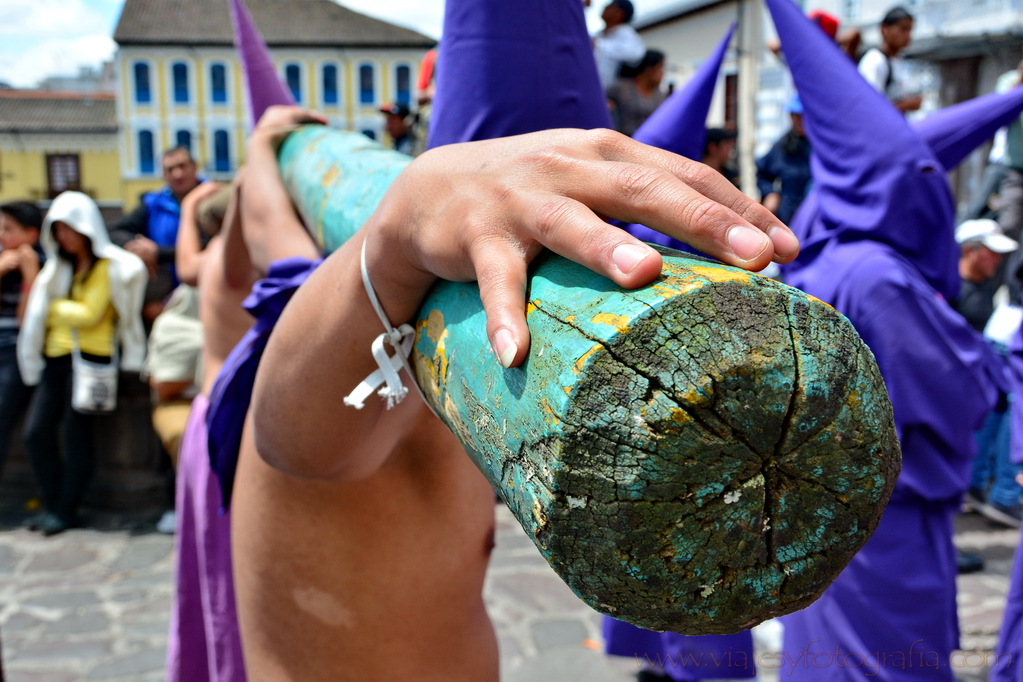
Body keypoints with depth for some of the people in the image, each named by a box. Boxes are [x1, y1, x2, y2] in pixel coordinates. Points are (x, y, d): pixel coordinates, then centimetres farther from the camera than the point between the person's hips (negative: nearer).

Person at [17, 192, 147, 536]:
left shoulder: (108, 266, -4)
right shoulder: (59, 266, 18)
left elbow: (89, 314, -10)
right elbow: (38, 313, 13)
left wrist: (55, 306, 1)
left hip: (90, 358, -7)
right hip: (56, 358, 7)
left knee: (75, 435, -3)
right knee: (36, 432, 1)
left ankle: (66, 511, 8)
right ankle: (53, 504, 14)